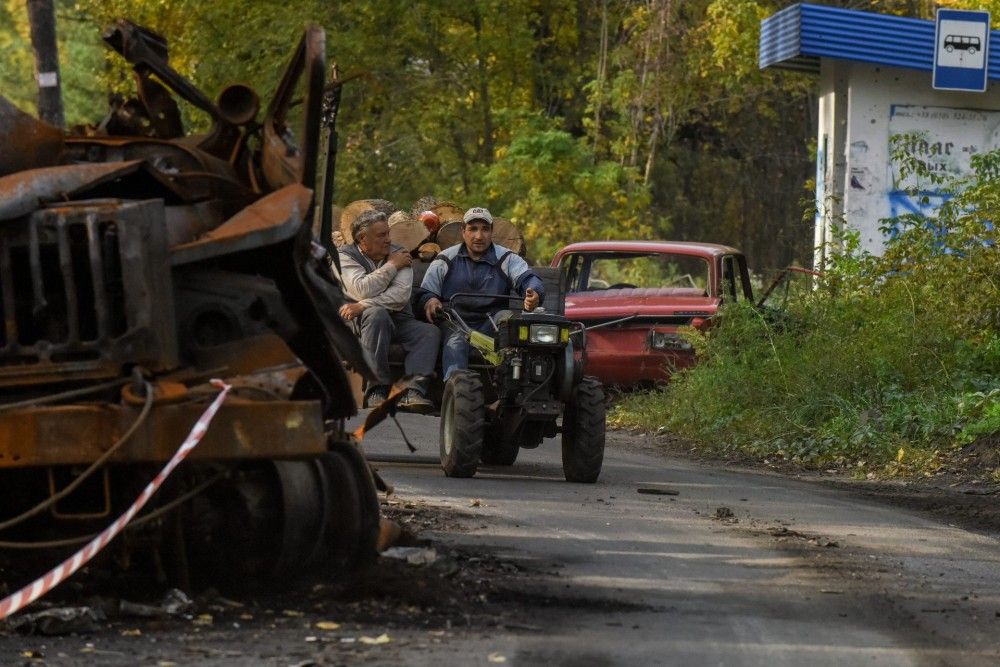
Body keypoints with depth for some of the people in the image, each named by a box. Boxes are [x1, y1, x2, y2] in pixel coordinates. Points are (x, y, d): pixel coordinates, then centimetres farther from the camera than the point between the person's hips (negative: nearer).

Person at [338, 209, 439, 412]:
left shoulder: (398, 253, 9)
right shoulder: (345, 256, 2)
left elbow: (401, 294, -9)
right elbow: (362, 290, -17)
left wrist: (363, 305, -20)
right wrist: (392, 266, -8)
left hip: (398, 320, 4)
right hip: (364, 321, -4)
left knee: (430, 332, -23)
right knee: (377, 314, -36)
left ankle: (413, 392, -41)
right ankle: (377, 390, -39)